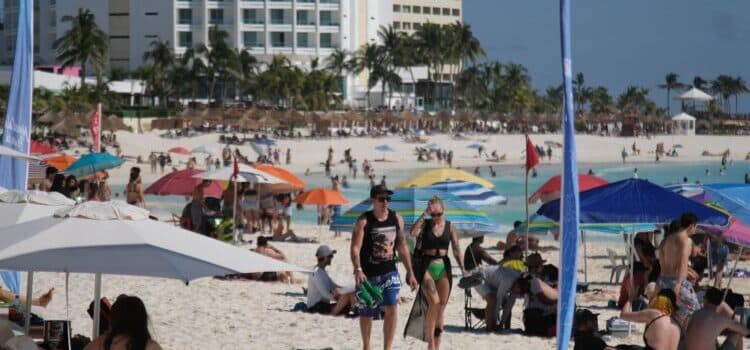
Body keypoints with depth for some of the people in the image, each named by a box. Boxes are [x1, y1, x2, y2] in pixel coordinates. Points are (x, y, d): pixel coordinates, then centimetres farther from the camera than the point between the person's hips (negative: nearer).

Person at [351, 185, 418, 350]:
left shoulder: (397, 220, 3)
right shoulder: (364, 221, -11)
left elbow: (402, 247, 12)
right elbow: (355, 247, -19)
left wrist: (410, 273, 11)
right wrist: (357, 270, -34)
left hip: (390, 272, 2)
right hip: (368, 274, -2)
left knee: (392, 309, -13)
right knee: (367, 312, 10)